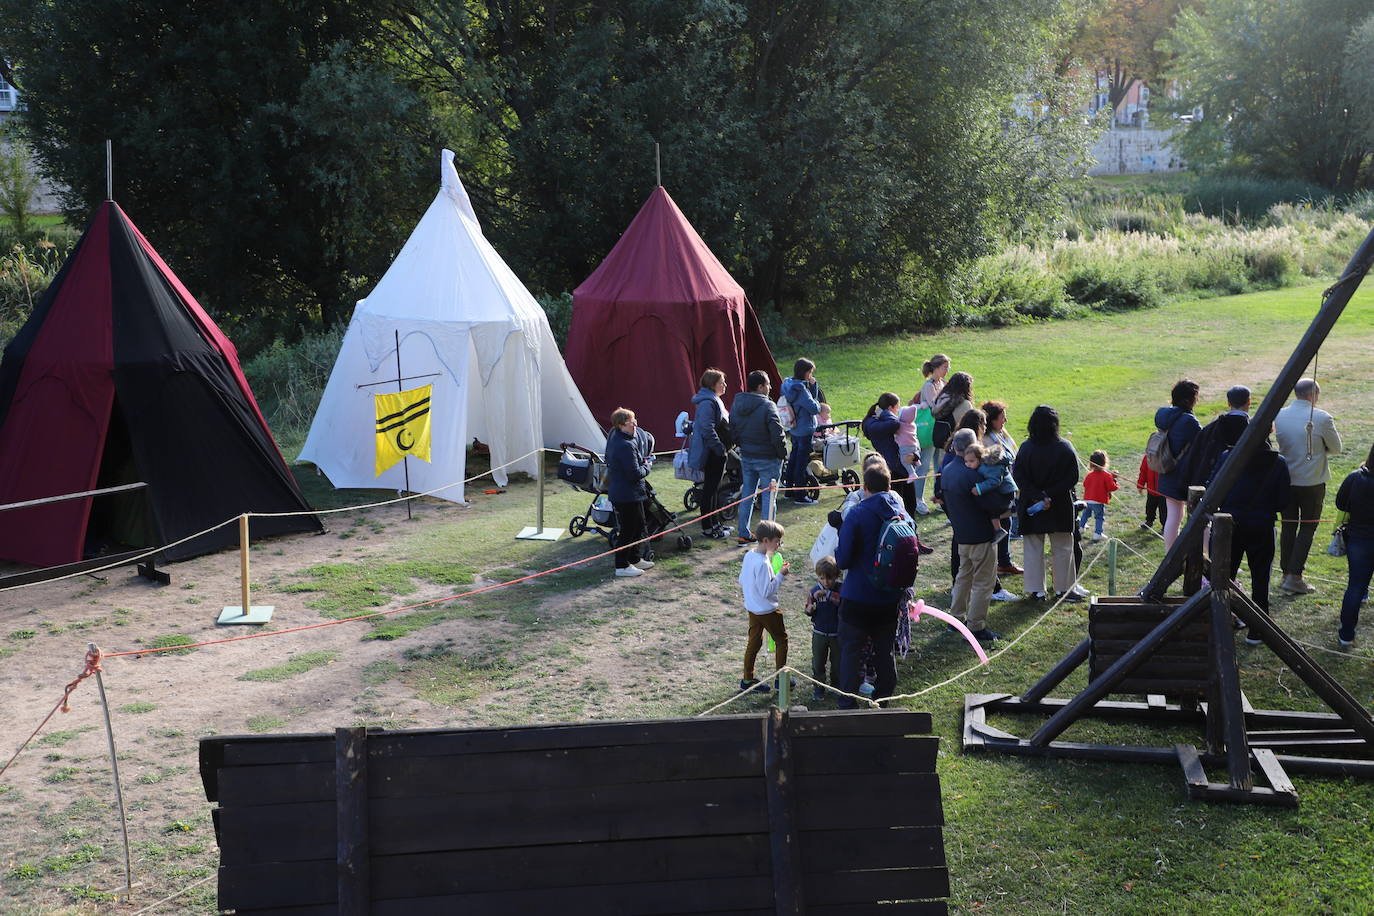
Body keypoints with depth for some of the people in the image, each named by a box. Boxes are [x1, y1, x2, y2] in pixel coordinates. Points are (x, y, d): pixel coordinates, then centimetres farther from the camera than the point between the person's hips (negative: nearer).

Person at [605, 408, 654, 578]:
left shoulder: (615, 438, 7)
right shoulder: (626, 446, -26)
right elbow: (635, 473, -26)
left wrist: (642, 460, 6)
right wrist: (647, 466, -6)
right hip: (627, 495, -11)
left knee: (638, 525, 22)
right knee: (628, 530, 0)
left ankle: (635, 559, 34)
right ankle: (622, 566, 9)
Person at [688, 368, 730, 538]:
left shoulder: (714, 400, 15)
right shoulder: (707, 403, -19)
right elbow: (707, 430, -26)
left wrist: (724, 447, 21)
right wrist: (720, 448, -23)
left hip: (716, 452, 11)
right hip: (712, 454, -11)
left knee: (714, 488, 17)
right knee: (710, 489, -3)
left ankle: (715, 522, 27)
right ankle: (707, 527, 3)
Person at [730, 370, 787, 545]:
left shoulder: (737, 404, 2)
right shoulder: (767, 406, -20)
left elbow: (733, 432, 9)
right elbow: (777, 434, -21)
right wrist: (783, 453, -7)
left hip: (746, 457, 7)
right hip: (767, 459, -6)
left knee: (747, 494, 15)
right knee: (769, 496, 2)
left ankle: (743, 533, 21)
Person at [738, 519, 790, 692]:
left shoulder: (749, 555, -1)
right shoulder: (763, 563, -28)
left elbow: (741, 581, 10)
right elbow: (767, 591, -26)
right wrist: (780, 575, -19)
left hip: (751, 607, 8)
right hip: (767, 610, -8)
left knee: (754, 642, 15)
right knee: (781, 640, 9)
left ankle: (747, 679, 20)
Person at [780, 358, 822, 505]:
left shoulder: (789, 384, 5)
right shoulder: (800, 389, -23)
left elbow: (813, 397, 10)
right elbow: (814, 408, -21)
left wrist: (813, 385, -4)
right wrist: (817, 404, -1)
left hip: (793, 429, 10)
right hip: (804, 430, -10)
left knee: (794, 458, 19)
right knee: (802, 462, -1)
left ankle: (789, 489, 29)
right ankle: (800, 495, 5)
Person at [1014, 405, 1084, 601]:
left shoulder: (1025, 448, -10)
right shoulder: (1064, 449, -11)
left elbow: (1018, 477, -15)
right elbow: (1072, 478, -12)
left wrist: (1039, 496, -16)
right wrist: (1051, 495, -12)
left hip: (1031, 507, 0)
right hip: (1060, 508, 0)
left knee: (1033, 548, 10)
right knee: (1062, 548, 12)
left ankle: (1036, 589, 12)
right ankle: (1065, 588, 18)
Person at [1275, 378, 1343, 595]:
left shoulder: (1279, 416, -2)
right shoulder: (1322, 418, -14)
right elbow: (1336, 448, -1)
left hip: (1285, 481, 4)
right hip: (1312, 482, -4)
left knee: (1288, 527, 13)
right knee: (1307, 528, 3)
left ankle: (1286, 573, 19)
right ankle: (1294, 577, -2)